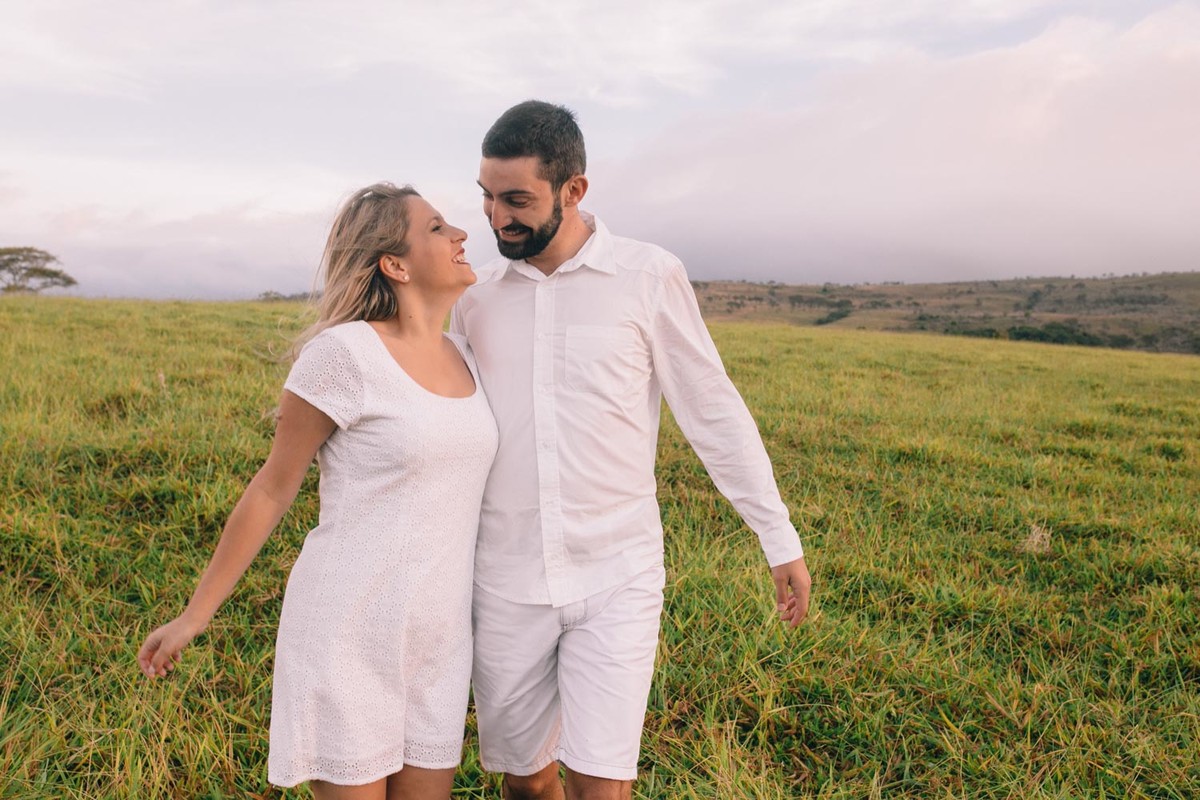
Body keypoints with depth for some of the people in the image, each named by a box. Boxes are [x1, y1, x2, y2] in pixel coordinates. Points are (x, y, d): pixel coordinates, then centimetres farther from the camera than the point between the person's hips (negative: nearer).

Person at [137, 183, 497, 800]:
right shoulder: (343, 352, -15)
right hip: (348, 627, -6)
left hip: (436, 635, 6)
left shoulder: (462, 358, 6)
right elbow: (273, 488, -6)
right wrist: (195, 615, 1)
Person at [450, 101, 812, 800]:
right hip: (507, 580, 3)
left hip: (618, 577, -3)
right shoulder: (476, 295, 4)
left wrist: (782, 542, 0)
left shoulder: (649, 277, -6)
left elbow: (714, 410, -2)